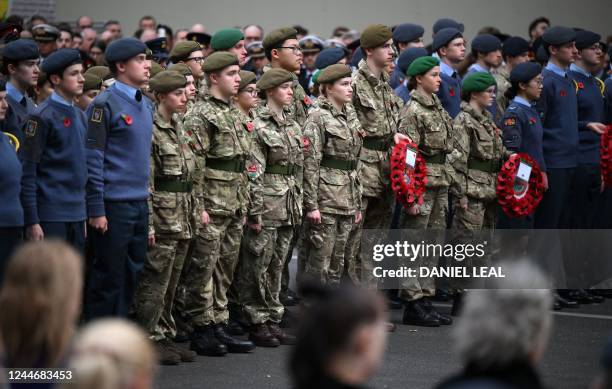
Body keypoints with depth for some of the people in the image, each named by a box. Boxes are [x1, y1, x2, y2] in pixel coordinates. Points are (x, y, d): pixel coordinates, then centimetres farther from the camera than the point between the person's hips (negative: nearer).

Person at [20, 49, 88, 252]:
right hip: (51, 217, -7)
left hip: (77, 215, 8)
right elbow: (27, 172, -12)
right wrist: (32, 222, -16)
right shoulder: (42, 117, -9)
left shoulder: (80, 116, 14)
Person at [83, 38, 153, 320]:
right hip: (113, 205, -8)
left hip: (140, 203, 8)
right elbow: (93, 159, -13)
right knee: (109, 276, -2)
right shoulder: (105, 104, -11)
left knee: (132, 273, 11)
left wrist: (146, 196, 17)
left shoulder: (145, 104, 13)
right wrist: (96, 210, -15)